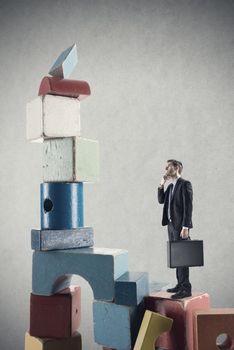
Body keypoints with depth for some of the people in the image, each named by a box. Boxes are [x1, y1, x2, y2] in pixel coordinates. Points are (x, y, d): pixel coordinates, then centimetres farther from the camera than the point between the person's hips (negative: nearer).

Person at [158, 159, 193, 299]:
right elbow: (161, 200, 15)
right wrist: (161, 185, 5)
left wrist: (185, 227, -21)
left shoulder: (185, 184, -11)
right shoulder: (170, 186, 15)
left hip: (180, 226, -8)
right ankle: (180, 284, 21)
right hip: (171, 225, 8)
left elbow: (188, 206, -16)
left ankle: (186, 288, 1)